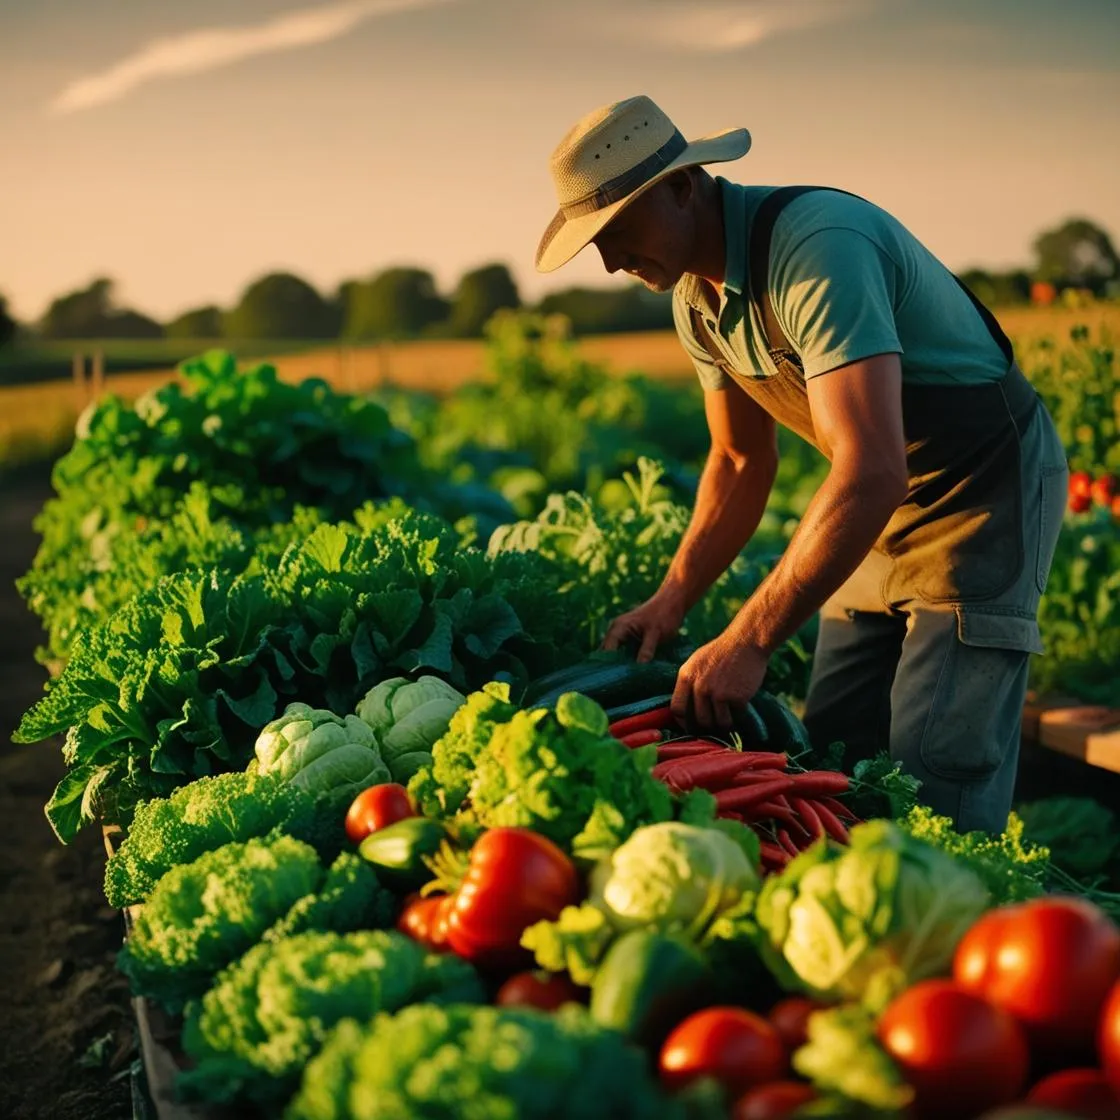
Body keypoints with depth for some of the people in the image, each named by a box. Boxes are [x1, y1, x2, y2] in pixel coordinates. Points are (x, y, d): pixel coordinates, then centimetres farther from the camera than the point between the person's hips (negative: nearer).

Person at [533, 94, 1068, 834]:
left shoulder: (815, 246, -30)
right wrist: (673, 599, -1)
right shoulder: (696, 296, -1)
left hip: (988, 486, -8)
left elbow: (872, 472, -38)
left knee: (935, 786, -13)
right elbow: (741, 460, 11)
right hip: (883, 505, 8)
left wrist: (747, 642, -36)